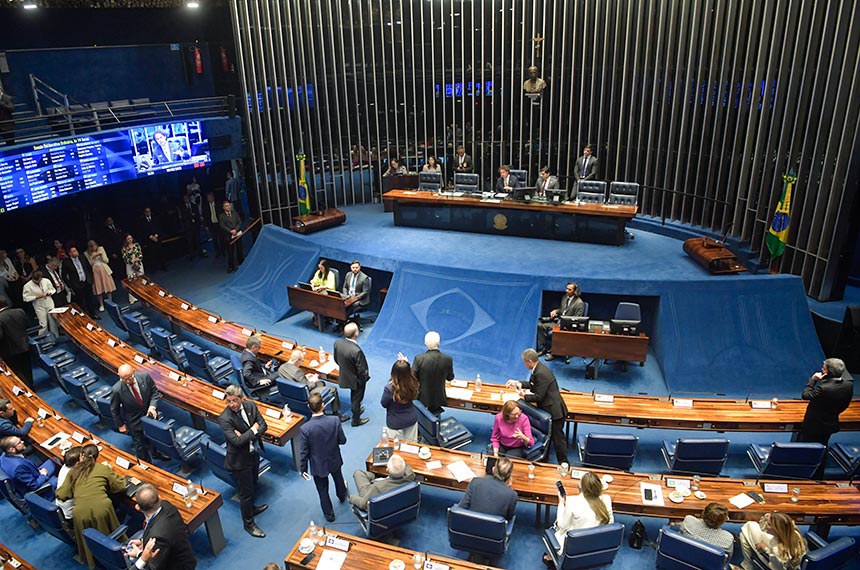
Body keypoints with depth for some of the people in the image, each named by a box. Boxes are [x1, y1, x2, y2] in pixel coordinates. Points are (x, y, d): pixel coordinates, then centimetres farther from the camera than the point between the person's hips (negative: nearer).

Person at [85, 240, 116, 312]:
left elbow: (107, 260, 1)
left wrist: (101, 255, -15)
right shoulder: (87, 253, -2)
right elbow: (89, 264, -5)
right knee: (98, 288, 1)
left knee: (108, 287, 3)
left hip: (104, 270, 1)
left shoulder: (101, 249, 0)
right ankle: (101, 305, 11)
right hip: (95, 271, -1)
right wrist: (92, 257, -17)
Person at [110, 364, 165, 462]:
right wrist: (120, 425, -3)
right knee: (140, 445, 15)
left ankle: (156, 452, 57)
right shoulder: (117, 390, -29)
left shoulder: (144, 376, -24)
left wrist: (152, 406, -22)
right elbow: (114, 410, -11)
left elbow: (155, 392, -7)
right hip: (135, 420, -3)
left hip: (150, 413, 3)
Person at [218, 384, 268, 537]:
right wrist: (253, 430, -22)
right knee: (246, 492, 7)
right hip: (240, 459, -6)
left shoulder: (250, 405, -9)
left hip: (254, 452, 6)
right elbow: (236, 441, -31)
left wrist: (247, 435, -22)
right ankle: (248, 523, 27)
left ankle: (251, 508, 52)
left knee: (253, 485, 27)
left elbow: (263, 425, -7)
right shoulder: (224, 419, -27)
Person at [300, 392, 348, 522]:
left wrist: (302, 468, -2)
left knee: (323, 491, 21)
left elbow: (304, 452, -18)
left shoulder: (304, 428, -30)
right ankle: (342, 497, 63)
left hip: (318, 465, -3)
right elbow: (343, 441, -13)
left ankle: (329, 514, 42)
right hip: (334, 460, 3)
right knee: (338, 479, 34)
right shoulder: (334, 421, -26)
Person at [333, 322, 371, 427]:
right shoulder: (356, 351, -40)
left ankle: (356, 409, 58)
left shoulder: (337, 343, -20)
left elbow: (336, 359, -1)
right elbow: (361, 370, -27)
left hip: (345, 375, 6)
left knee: (353, 395, 33)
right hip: (357, 379, -6)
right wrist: (366, 376, -6)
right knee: (357, 398, 19)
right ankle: (356, 420, 40)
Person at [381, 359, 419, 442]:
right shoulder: (412, 383, -18)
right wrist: (406, 364, 3)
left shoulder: (389, 388, -31)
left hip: (395, 424, -4)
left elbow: (383, 404, -11)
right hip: (412, 420, 4)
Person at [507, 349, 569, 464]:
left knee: (558, 438, 1)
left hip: (554, 410, -10)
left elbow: (538, 396, -23)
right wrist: (518, 384, 10)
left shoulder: (541, 373, -26)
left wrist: (524, 397, -10)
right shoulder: (539, 368, 6)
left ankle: (563, 463, 12)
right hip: (551, 409, 10)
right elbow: (533, 385, 18)